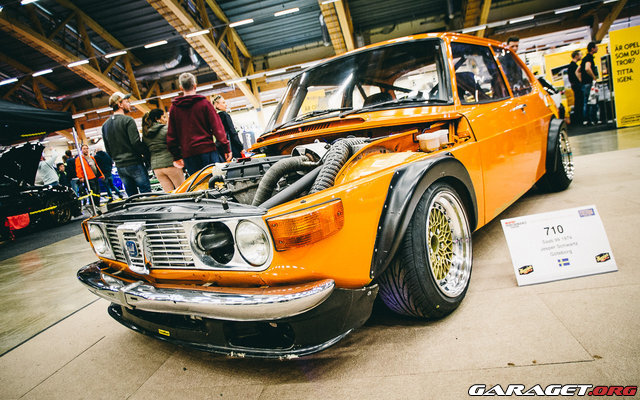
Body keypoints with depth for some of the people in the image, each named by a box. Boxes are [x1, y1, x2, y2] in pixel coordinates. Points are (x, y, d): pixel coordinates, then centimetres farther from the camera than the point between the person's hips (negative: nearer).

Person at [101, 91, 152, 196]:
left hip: (119, 167, 7)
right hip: (134, 163, -7)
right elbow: (136, 143, -17)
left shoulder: (105, 125, 14)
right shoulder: (128, 120, -9)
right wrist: (147, 153, -3)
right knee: (146, 193, -4)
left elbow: (108, 149, 15)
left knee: (132, 196, 11)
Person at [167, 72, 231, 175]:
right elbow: (217, 127, -4)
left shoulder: (174, 107, 9)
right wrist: (226, 148, 0)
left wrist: (177, 156, 17)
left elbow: (171, 135, 11)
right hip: (207, 149, -3)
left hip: (188, 154, 3)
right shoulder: (204, 103, 0)